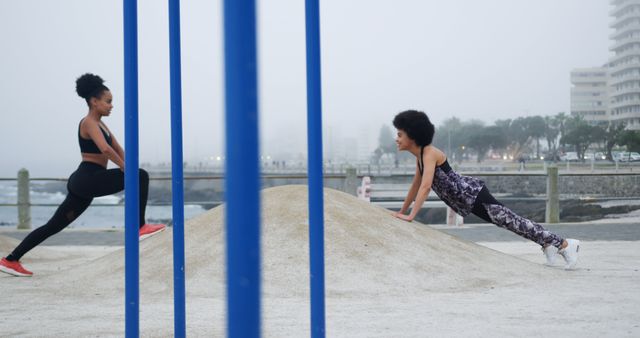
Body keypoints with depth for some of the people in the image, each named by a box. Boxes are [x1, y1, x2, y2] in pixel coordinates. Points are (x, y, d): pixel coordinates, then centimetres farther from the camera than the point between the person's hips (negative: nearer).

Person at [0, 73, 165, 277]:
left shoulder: (100, 124, 21)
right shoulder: (89, 123, -9)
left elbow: (118, 150, 24)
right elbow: (105, 149, -25)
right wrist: (126, 169, -18)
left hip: (84, 184, 10)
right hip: (88, 179, -10)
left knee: (53, 226, 12)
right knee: (141, 176, -16)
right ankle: (140, 227, -14)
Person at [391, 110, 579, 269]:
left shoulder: (429, 153, -17)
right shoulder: (420, 156, 11)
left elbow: (426, 186, -28)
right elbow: (416, 186, 23)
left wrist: (411, 216, -30)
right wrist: (402, 212, 24)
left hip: (473, 194, -9)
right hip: (468, 201, 9)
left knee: (512, 221, -9)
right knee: (509, 222, 15)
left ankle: (564, 244, -7)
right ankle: (549, 245, 25)